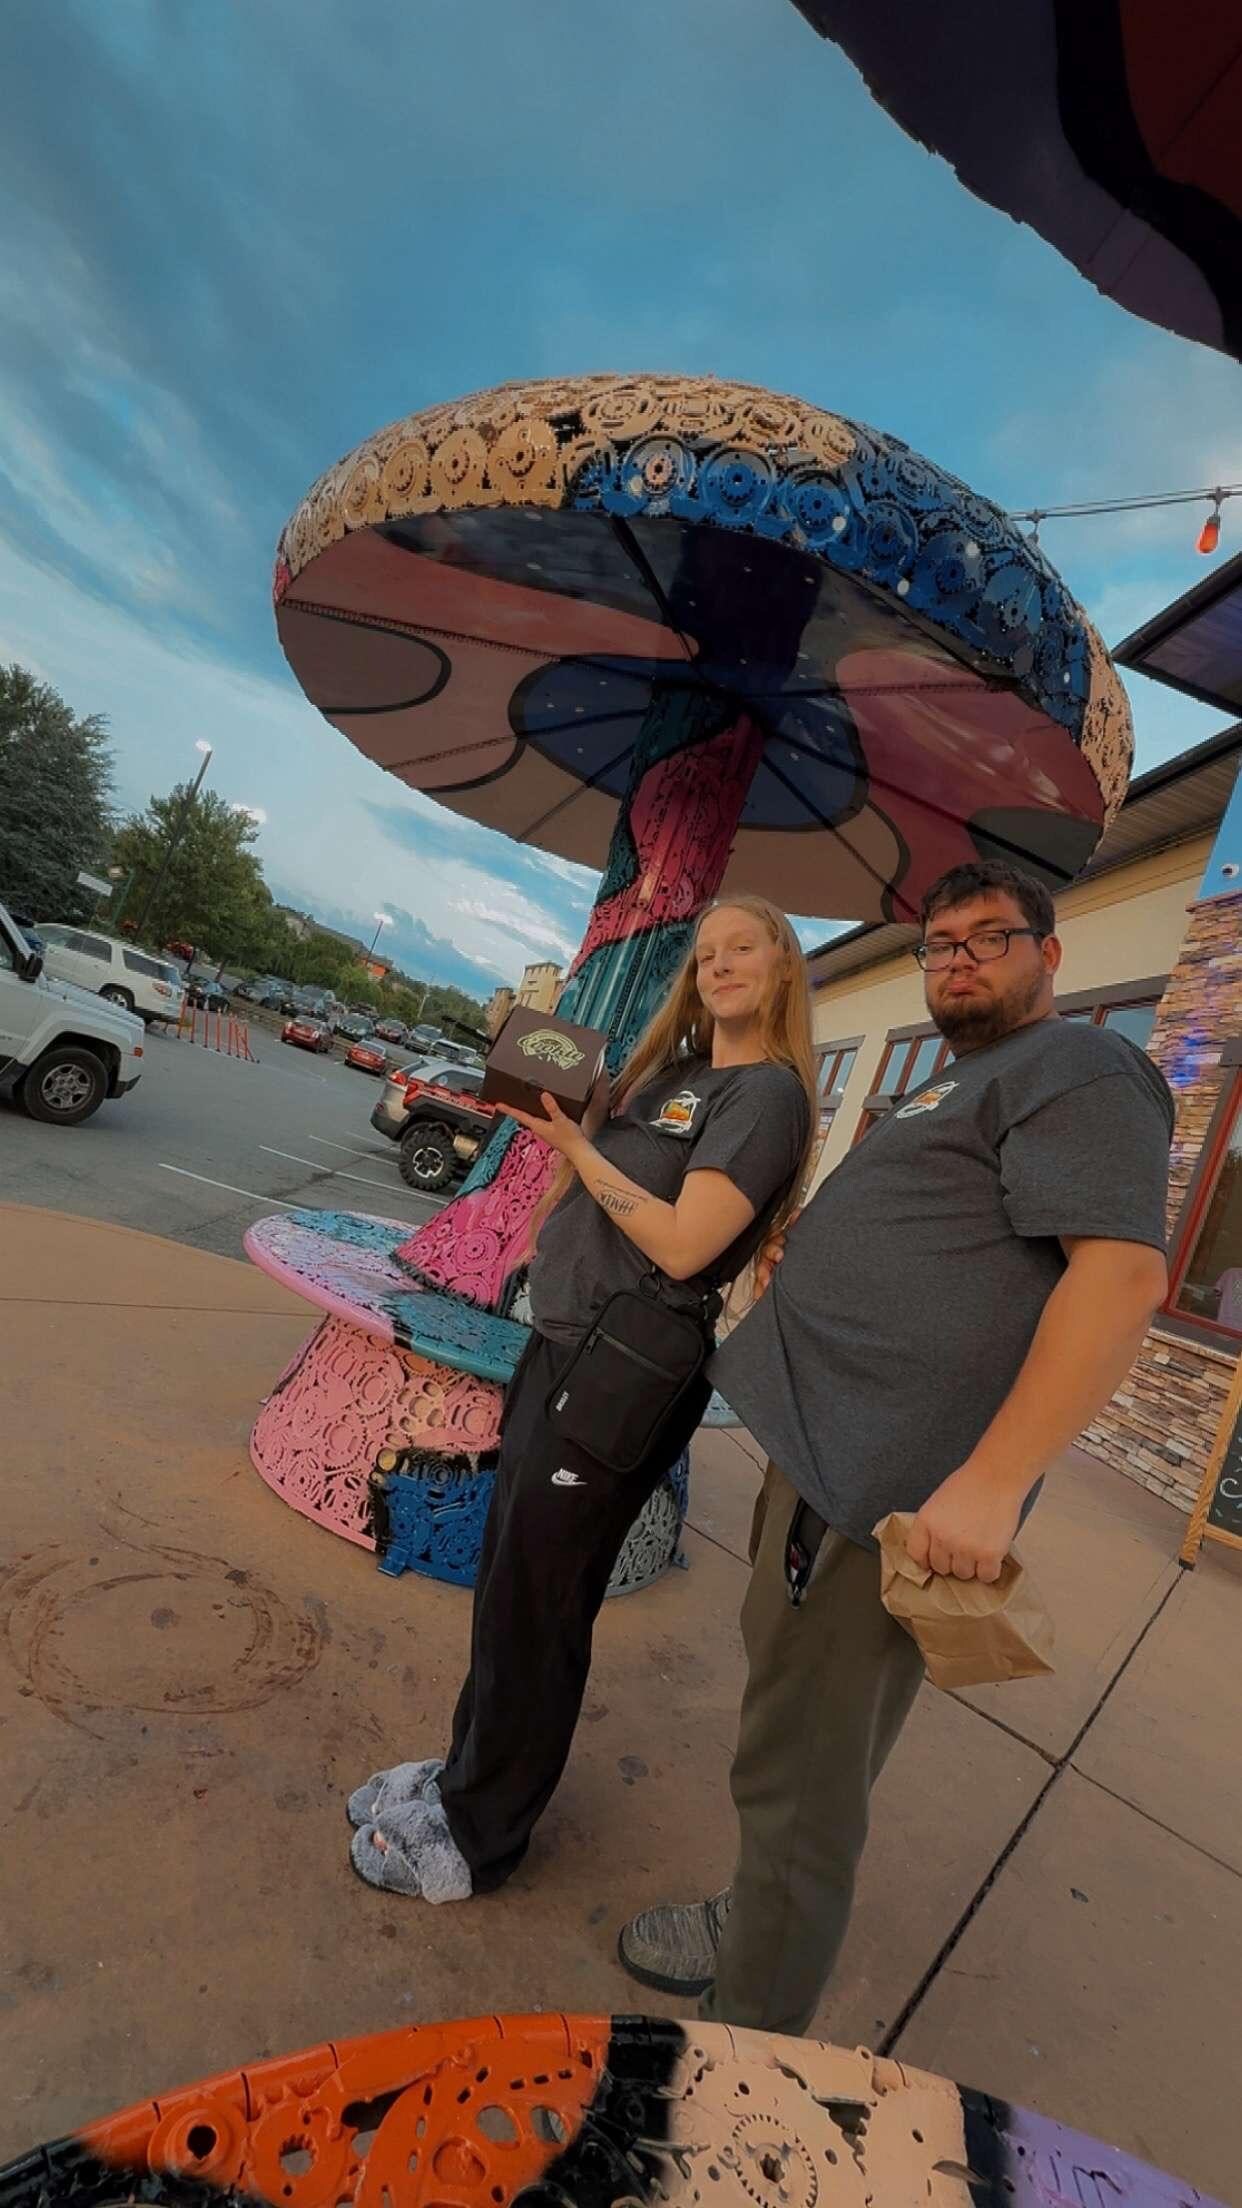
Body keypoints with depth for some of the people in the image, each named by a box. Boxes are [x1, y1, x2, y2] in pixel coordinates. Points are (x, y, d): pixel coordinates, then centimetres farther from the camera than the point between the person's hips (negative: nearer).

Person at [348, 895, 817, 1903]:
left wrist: (577, 1148, -14)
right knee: (508, 1581, 21)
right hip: (560, 1345, 8)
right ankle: (470, 1772, 44)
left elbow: (682, 1244, -22)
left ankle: (478, 1838, 31)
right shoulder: (670, 1073, 13)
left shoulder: (768, 1091, -13)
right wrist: (554, 1111, 0)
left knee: (535, 1605, 7)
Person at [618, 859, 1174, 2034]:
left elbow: (1122, 1269, -23)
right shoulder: (959, 1082, 20)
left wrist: (994, 1480, -28)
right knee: (796, 1717, 27)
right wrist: (802, 1260, 14)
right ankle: (758, 1923, 49)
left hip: (890, 1483, -10)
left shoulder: (1078, 1070, -11)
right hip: (826, 1449, 10)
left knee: (795, 1768, 6)